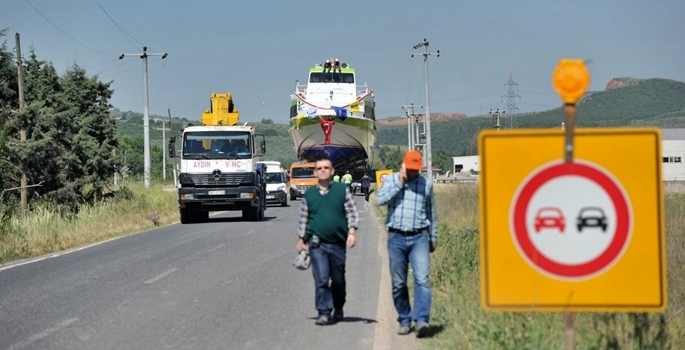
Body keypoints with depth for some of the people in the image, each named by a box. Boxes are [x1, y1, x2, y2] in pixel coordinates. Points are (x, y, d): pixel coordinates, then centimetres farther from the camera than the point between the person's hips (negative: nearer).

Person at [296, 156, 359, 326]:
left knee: (338, 279, 12)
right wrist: (301, 240, 13)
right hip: (317, 244, 0)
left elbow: (352, 213, 4)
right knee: (321, 279, -10)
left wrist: (351, 232, -8)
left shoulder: (342, 190, 5)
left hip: (338, 243, 1)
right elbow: (303, 219, 15)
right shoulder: (309, 194, 8)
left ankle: (338, 309, 32)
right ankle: (324, 312, -8)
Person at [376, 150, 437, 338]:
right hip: (396, 238, 1)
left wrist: (434, 237, 19)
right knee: (398, 283, 4)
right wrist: (399, 182, -11)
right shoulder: (390, 180, 5)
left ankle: (422, 320, -22)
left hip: (419, 238, 0)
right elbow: (381, 199, -13)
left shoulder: (426, 184, 8)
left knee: (422, 279, -15)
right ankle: (404, 321, 13)